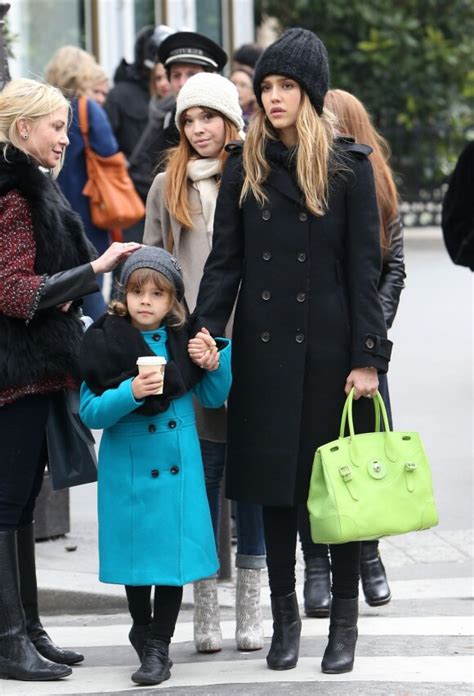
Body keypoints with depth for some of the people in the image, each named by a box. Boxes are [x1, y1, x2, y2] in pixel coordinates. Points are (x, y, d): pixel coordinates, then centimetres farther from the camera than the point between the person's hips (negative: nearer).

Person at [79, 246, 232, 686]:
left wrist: (216, 362, -8)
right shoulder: (105, 341, -9)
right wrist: (130, 393, -27)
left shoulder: (185, 340, 1)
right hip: (129, 468, -2)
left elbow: (212, 399, 11)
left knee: (173, 548, 2)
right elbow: (91, 413, -11)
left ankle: (158, 646, 12)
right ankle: (142, 630, 34)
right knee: (138, 548, 10)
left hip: (178, 466, 2)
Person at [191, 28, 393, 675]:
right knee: (273, 481, 6)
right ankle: (285, 617, 16)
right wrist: (204, 336, -8)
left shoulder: (349, 167, -1)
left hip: (330, 347, -2)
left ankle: (344, 621, 12)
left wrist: (368, 355, -9)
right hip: (264, 349, 3)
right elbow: (224, 263, 5)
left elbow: (364, 268, -3)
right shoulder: (244, 168, 6)